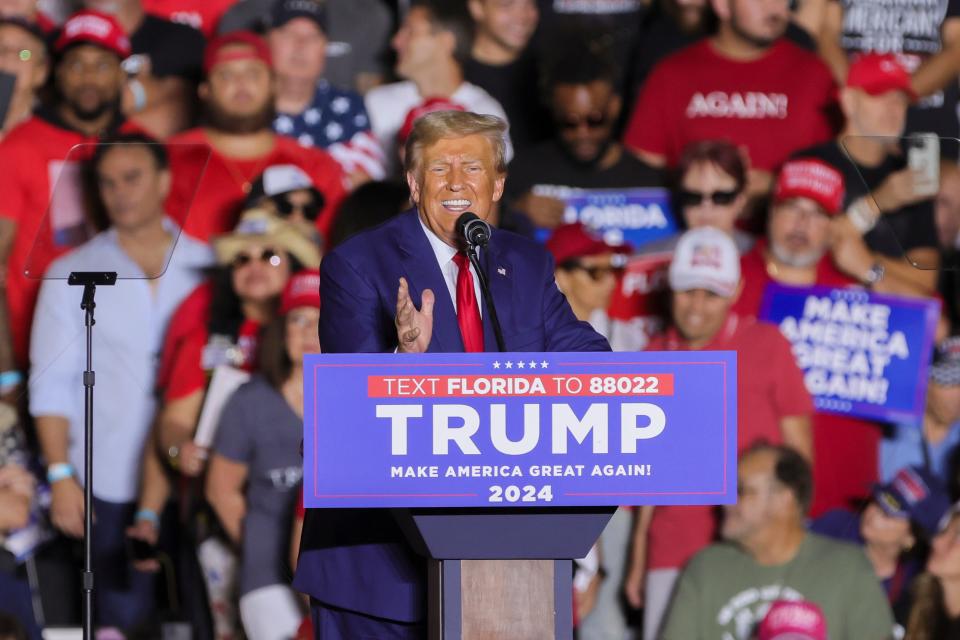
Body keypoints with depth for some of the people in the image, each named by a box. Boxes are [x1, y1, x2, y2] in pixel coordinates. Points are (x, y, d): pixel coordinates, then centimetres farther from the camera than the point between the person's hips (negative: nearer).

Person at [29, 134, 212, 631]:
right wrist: (60, 475, -5)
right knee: (124, 618, -3)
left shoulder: (206, 268, 8)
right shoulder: (72, 275, 5)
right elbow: (52, 385, 3)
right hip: (113, 484, -1)